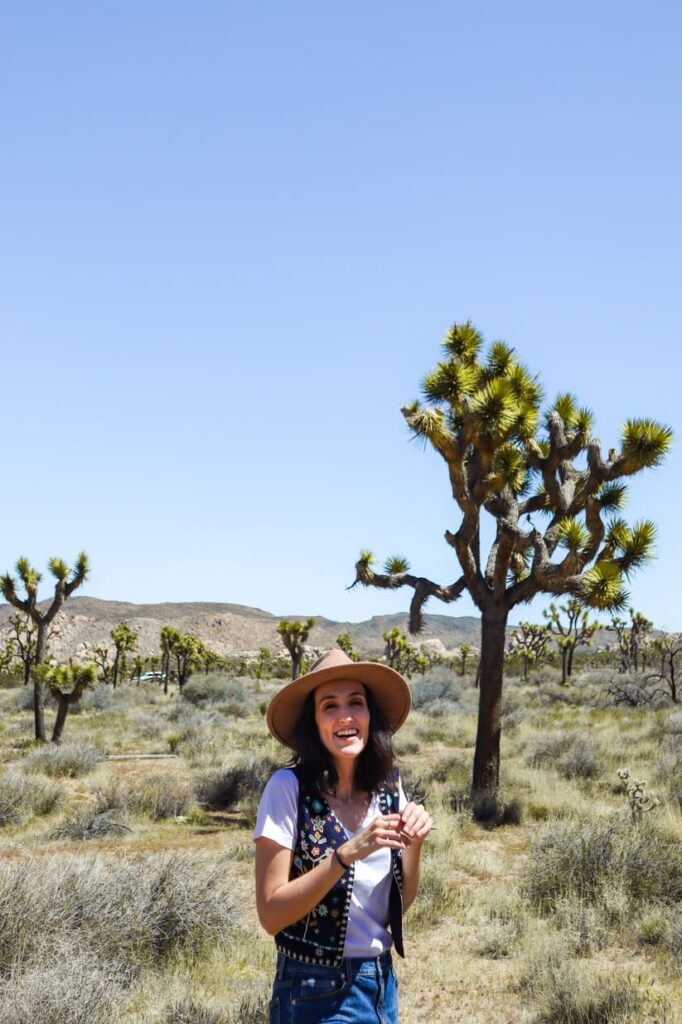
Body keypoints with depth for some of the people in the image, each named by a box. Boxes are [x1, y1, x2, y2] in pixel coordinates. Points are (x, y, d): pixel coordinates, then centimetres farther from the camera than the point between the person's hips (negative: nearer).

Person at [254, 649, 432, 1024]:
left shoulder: (387, 786, -2)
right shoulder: (289, 787, -17)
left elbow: (399, 904, 5)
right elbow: (271, 915, -17)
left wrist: (412, 845, -12)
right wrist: (348, 853, -26)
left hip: (383, 984, 5)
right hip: (318, 994, -5)